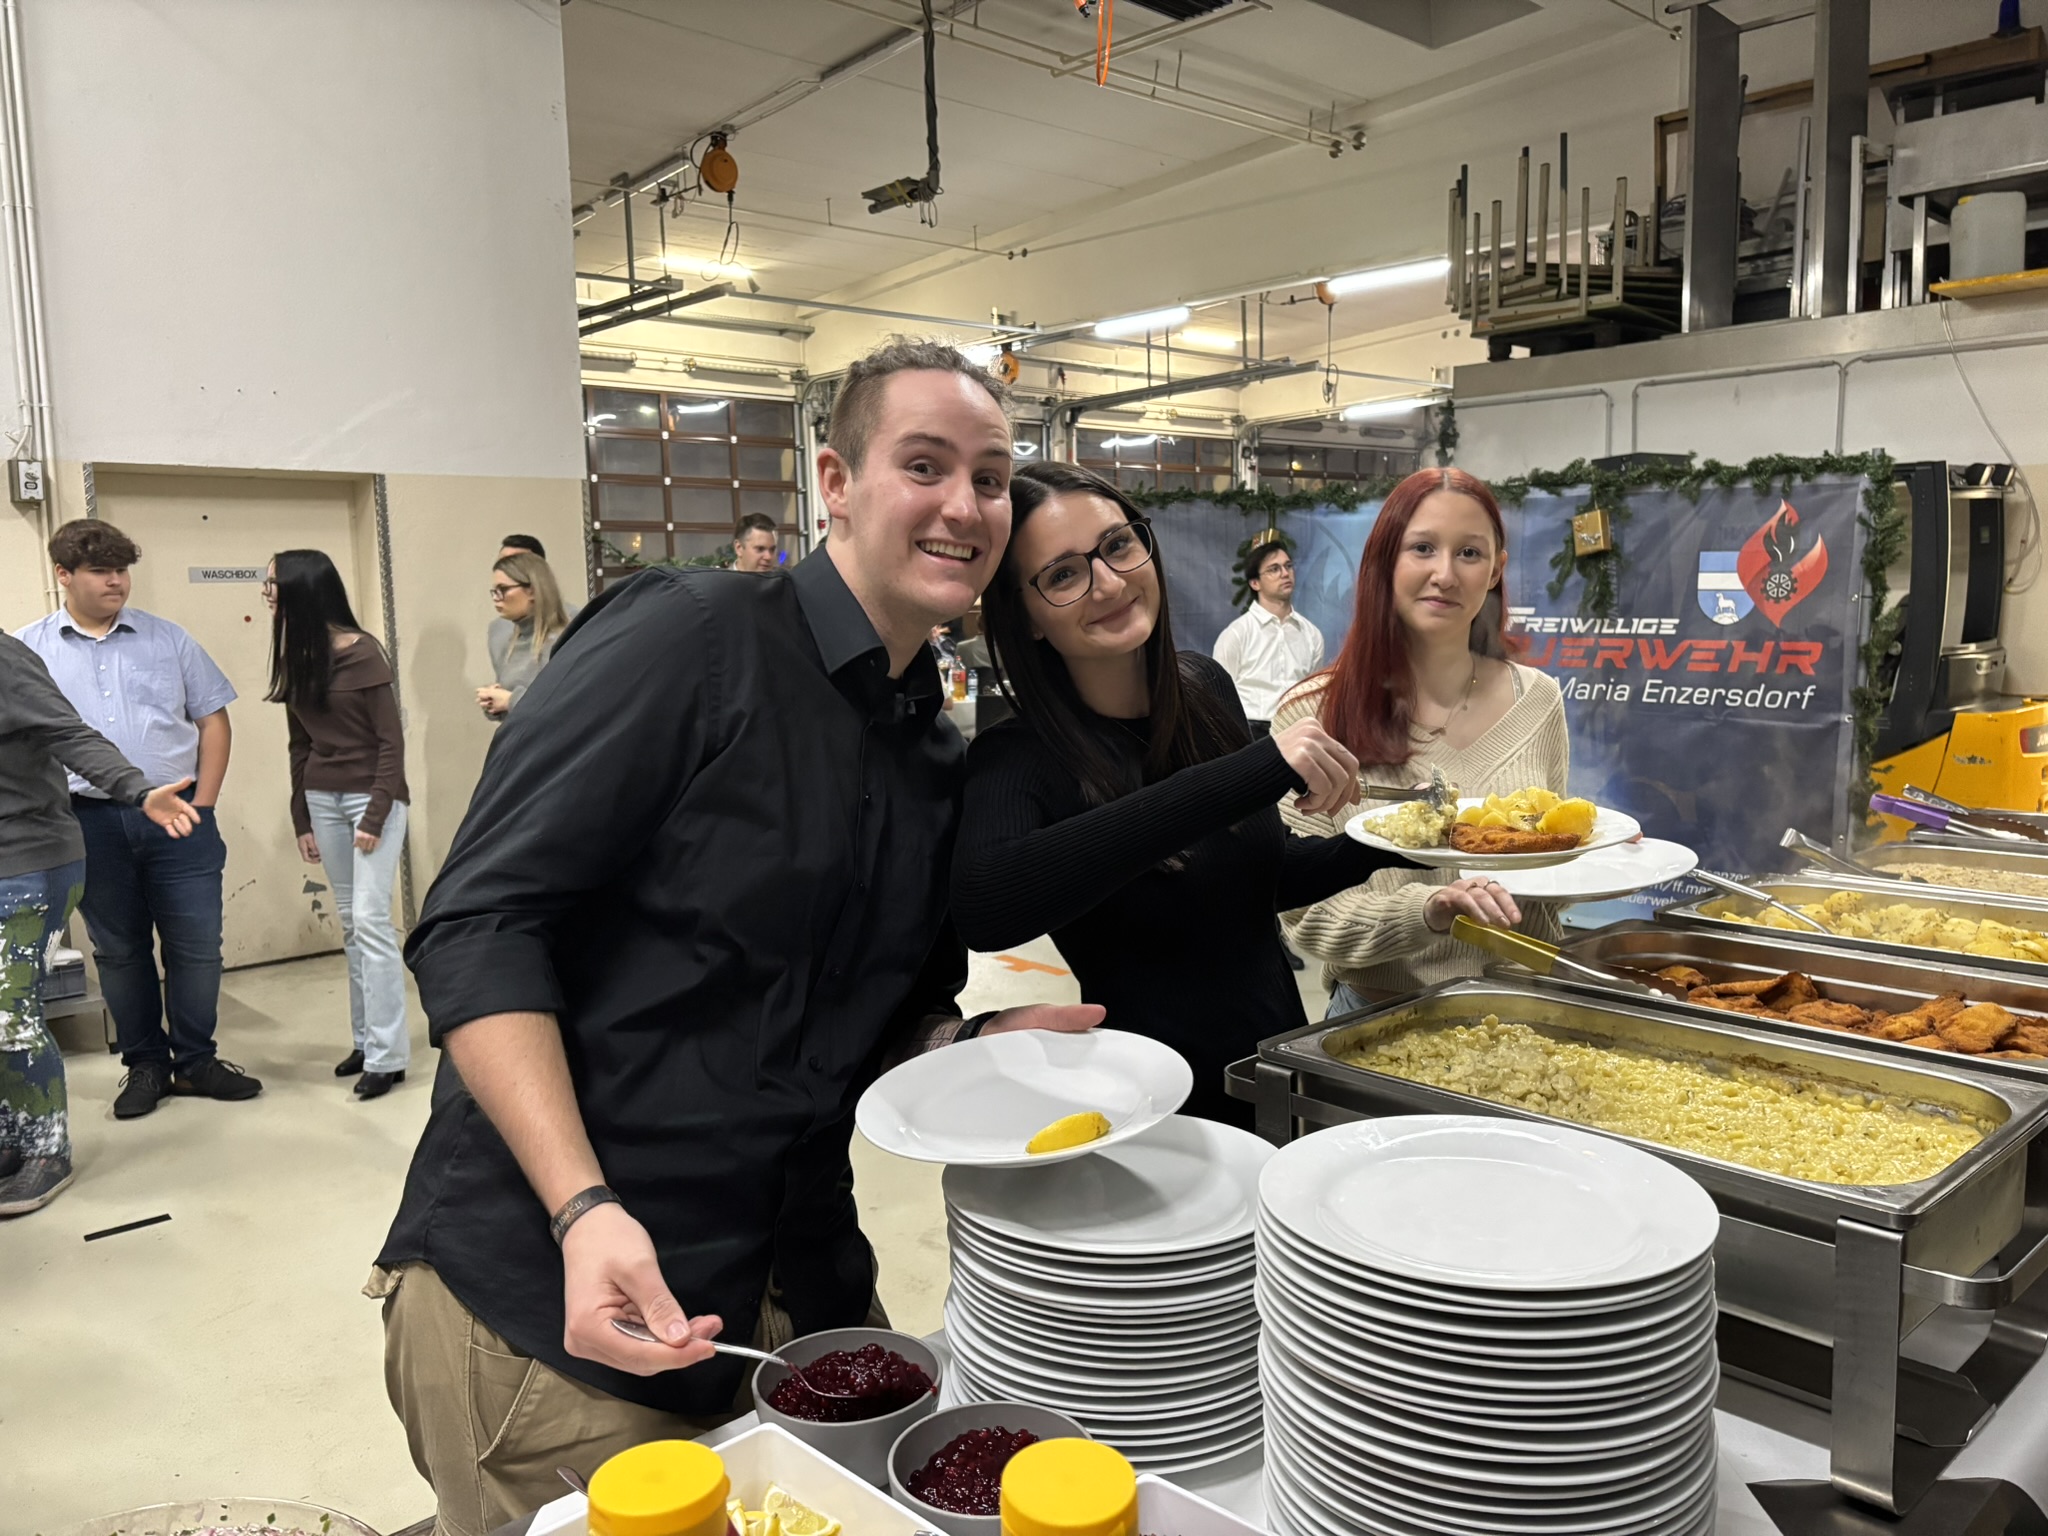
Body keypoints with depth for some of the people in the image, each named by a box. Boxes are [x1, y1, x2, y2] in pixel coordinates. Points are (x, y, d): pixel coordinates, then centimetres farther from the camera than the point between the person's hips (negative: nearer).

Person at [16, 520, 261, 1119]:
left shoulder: (167, 639, 6)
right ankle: (145, 1064, 23)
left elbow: (213, 719, 7)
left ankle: (196, 1061, 18)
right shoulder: (28, 650, 5)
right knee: (119, 951, 10)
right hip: (91, 822, 0)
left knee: (196, 945, 3)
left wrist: (202, 804, -1)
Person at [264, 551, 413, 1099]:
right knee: (349, 923, 10)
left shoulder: (362, 653, -11)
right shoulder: (295, 657, 7)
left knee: (370, 920, -8)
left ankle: (386, 1054, -3)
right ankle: (364, 1039, 19)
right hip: (323, 800, 6)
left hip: (372, 796, -6)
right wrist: (301, 819, 10)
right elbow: (299, 745, 11)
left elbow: (391, 740, -11)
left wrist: (376, 814, -15)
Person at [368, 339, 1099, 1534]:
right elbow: (477, 927, -17)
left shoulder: (940, 760, 7)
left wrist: (983, 1042, -5)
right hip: (546, 1293, -6)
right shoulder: (688, 639, -14)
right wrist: (586, 1211, -25)